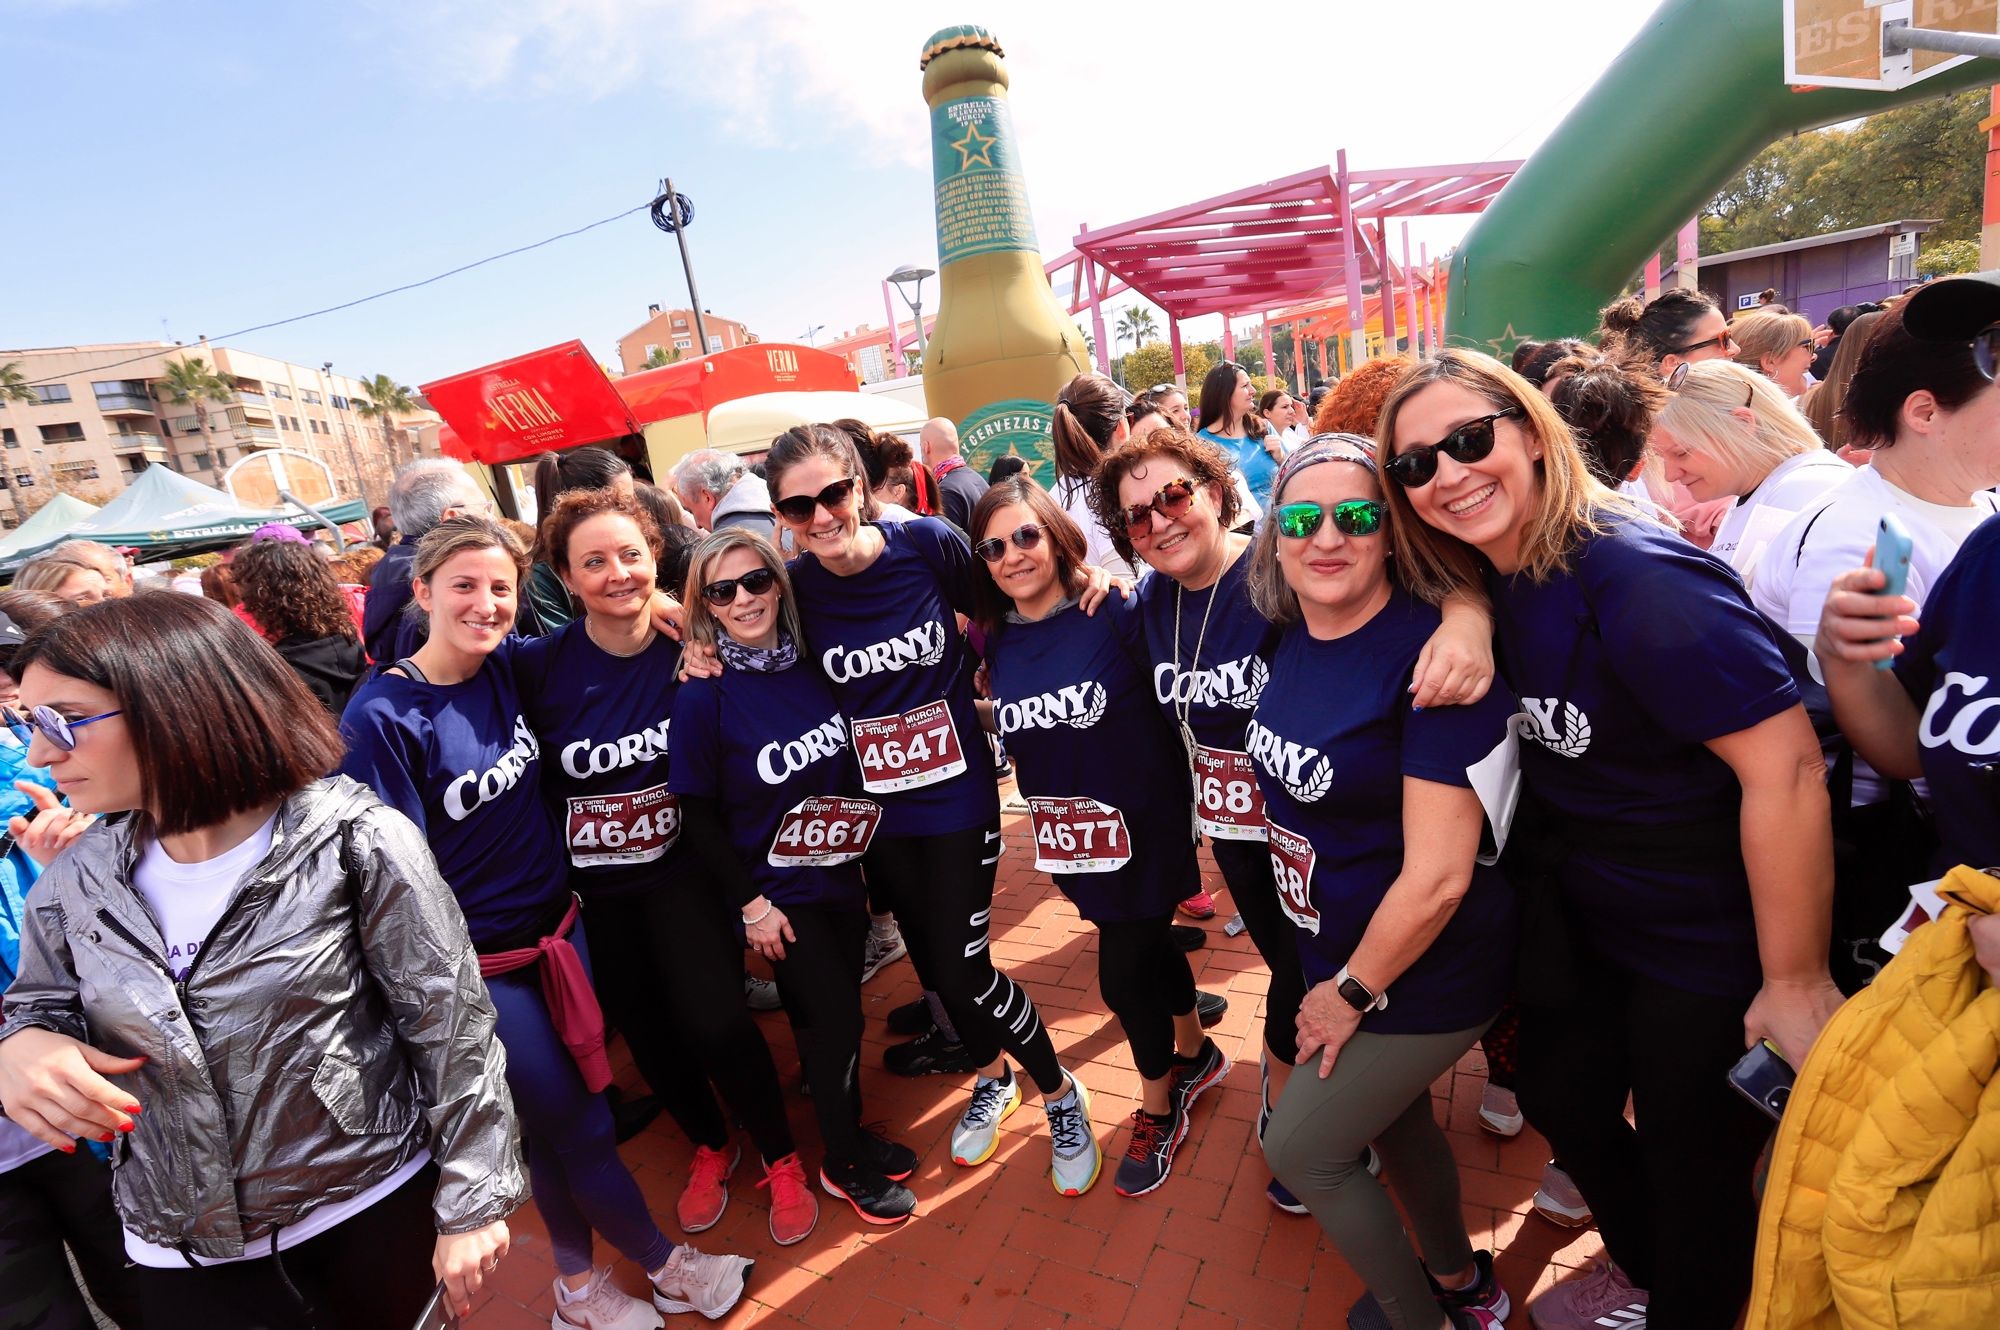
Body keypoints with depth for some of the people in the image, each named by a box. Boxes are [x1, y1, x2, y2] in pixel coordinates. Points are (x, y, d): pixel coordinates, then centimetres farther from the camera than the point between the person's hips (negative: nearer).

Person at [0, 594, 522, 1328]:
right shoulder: (77, 877, -5)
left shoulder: (356, 844, -20)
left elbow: (452, 1030, -15)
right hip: (180, 1250, 4)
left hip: (373, 1209, -4)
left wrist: (472, 1201, -11)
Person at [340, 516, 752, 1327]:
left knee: (557, 1121, 20)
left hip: (559, 927, 5)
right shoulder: (381, 718, -20)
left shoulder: (506, 670, -4)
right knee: (581, 1127, 12)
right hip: (481, 968, -5)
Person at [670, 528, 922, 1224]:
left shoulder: (812, 667, -5)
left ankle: (851, 1136, 42)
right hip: (780, 892, -4)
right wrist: (752, 903, -12)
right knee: (831, 1019, 4)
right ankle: (845, 1165, 29)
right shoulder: (702, 697, -18)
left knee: (839, 1013, 18)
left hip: (841, 873, 5)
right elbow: (699, 817, -12)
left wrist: (868, 847, 7)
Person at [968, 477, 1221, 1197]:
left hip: (1140, 822, -5)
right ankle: (1192, 1049, 51)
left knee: (1123, 972, 3)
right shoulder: (999, 642, -2)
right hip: (1067, 832, 5)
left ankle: (1158, 1110, 31)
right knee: (1146, 943, 23)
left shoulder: (1115, 612, -18)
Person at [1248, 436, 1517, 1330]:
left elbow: (1438, 875, -27)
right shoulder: (1292, 636, -5)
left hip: (1422, 971, -6)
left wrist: (1353, 993, -14)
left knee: (1300, 1149, 7)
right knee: (1394, 1122, 26)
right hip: (1336, 953, 7)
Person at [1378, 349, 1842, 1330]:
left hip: (1703, 944, -8)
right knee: (1562, 1102, 26)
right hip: (1572, 910, 8)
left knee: (1692, 1166, 15)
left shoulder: (1636, 578, -29)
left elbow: (1786, 767, -28)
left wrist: (1795, 983, -22)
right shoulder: (1493, 580, -5)